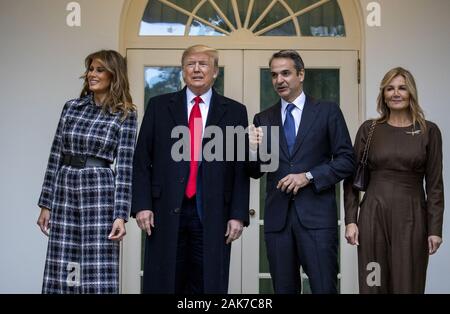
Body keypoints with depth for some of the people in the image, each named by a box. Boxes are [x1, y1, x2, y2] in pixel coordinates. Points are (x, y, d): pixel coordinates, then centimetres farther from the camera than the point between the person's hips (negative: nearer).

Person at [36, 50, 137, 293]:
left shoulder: (125, 115, -1)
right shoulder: (71, 107, 9)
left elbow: (124, 167, -5)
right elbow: (55, 157, 10)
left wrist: (120, 214, -11)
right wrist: (45, 204, 7)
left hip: (100, 193, -3)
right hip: (64, 191, 4)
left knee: (97, 275, -1)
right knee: (61, 273, 6)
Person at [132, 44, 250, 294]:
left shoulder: (234, 111, 7)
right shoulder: (159, 106, 8)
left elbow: (241, 168, 4)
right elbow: (142, 160, 5)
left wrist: (238, 215, -3)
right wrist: (142, 205, -4)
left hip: (213, 214, 0)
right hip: (166, 211, 0)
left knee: (209, 285, 4)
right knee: (162, 283, 5)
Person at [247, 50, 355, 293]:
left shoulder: (328, 111, 4)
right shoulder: (263, 119, 12)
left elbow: (347, 160, 0)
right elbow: (256, 172, 12)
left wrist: (308, 176, -12)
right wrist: (253, 149, -10)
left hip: (316, 215, -3)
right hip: (277, 216, 3)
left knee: (324, 288, -5)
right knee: (284, 289, 9)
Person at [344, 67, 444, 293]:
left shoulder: (429, 131, 3)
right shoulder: (369, 129, 5)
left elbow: (434, 184, 2)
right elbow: (352, 177, 5)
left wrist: (435, 228, -2)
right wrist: (350, 220, -3)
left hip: (411, 218, -1)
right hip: (373, 215, 1)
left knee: (408, 285, 2)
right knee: (373, 284, 6)